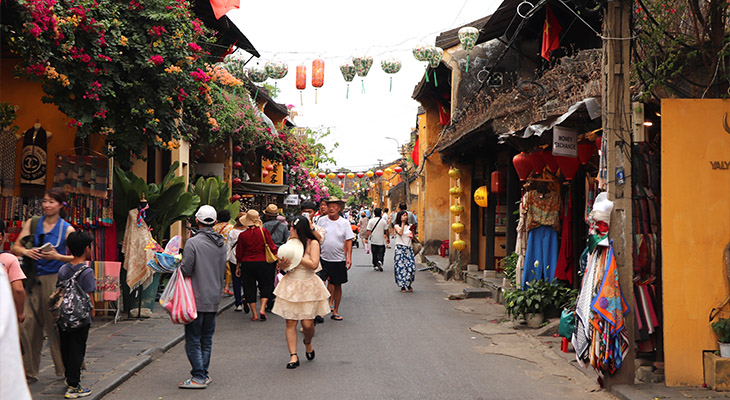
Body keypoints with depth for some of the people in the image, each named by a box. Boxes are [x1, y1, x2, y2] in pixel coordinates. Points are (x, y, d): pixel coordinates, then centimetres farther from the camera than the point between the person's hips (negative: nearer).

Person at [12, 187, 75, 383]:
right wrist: (25, 251, -14)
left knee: (55, 325, -1)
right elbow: (15, 247, 8)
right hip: (33, 279, 3)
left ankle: (65, 370, 12)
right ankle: (29, 372, 12)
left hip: (55, 280, -3)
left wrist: (57, 256, -16)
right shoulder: (32, 223, 9)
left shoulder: (67, 229, 1)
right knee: (28, 324, 0)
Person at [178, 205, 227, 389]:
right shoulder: (221, 244, 7)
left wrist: (180, 265, 4)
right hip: (214, 299, 7)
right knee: (207, 338, 15)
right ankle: (203, 373, 21)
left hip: (197, 299, -7)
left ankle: (198, 377, -1)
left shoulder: (193, 243, -14)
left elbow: (186, 270, -16)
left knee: (193, 340, -1)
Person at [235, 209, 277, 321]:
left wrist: (238, 266, 15)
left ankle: (254, 314, 10)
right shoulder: (264, 231, -8)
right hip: (262, 262, -1)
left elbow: (239, 253, 3)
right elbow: (272, 247, -5)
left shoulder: (242, 235, -5)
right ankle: (262, 309, -4)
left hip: (246, 264, 1)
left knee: (249, 288, 10)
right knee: (266, 285, 13)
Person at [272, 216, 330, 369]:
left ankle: (308, 343, 28)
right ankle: (293, 356, 2)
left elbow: (314, 264, -18)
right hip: (291, 286, 4)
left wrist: (297, 256, -18)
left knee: (307, 323, -4)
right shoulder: (290, 243, 8)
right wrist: (283, 264, -14)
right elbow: (282, 266, 9)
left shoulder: (313, 243, -6)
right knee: (290, 322, -3)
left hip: (308, 286, -3)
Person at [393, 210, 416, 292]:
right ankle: (402, 286, 6)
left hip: (408, 248, 4)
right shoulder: (396, 226, 1)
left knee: (411, 266, -5)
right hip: (400, 248, -4)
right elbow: (400, 233, -18)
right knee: (401, 266, -5)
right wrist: (403, 223, -11)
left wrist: (412, 234, -5)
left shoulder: (409, 227, 14)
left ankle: (409, 284, 13)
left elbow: (412, 237, 16)